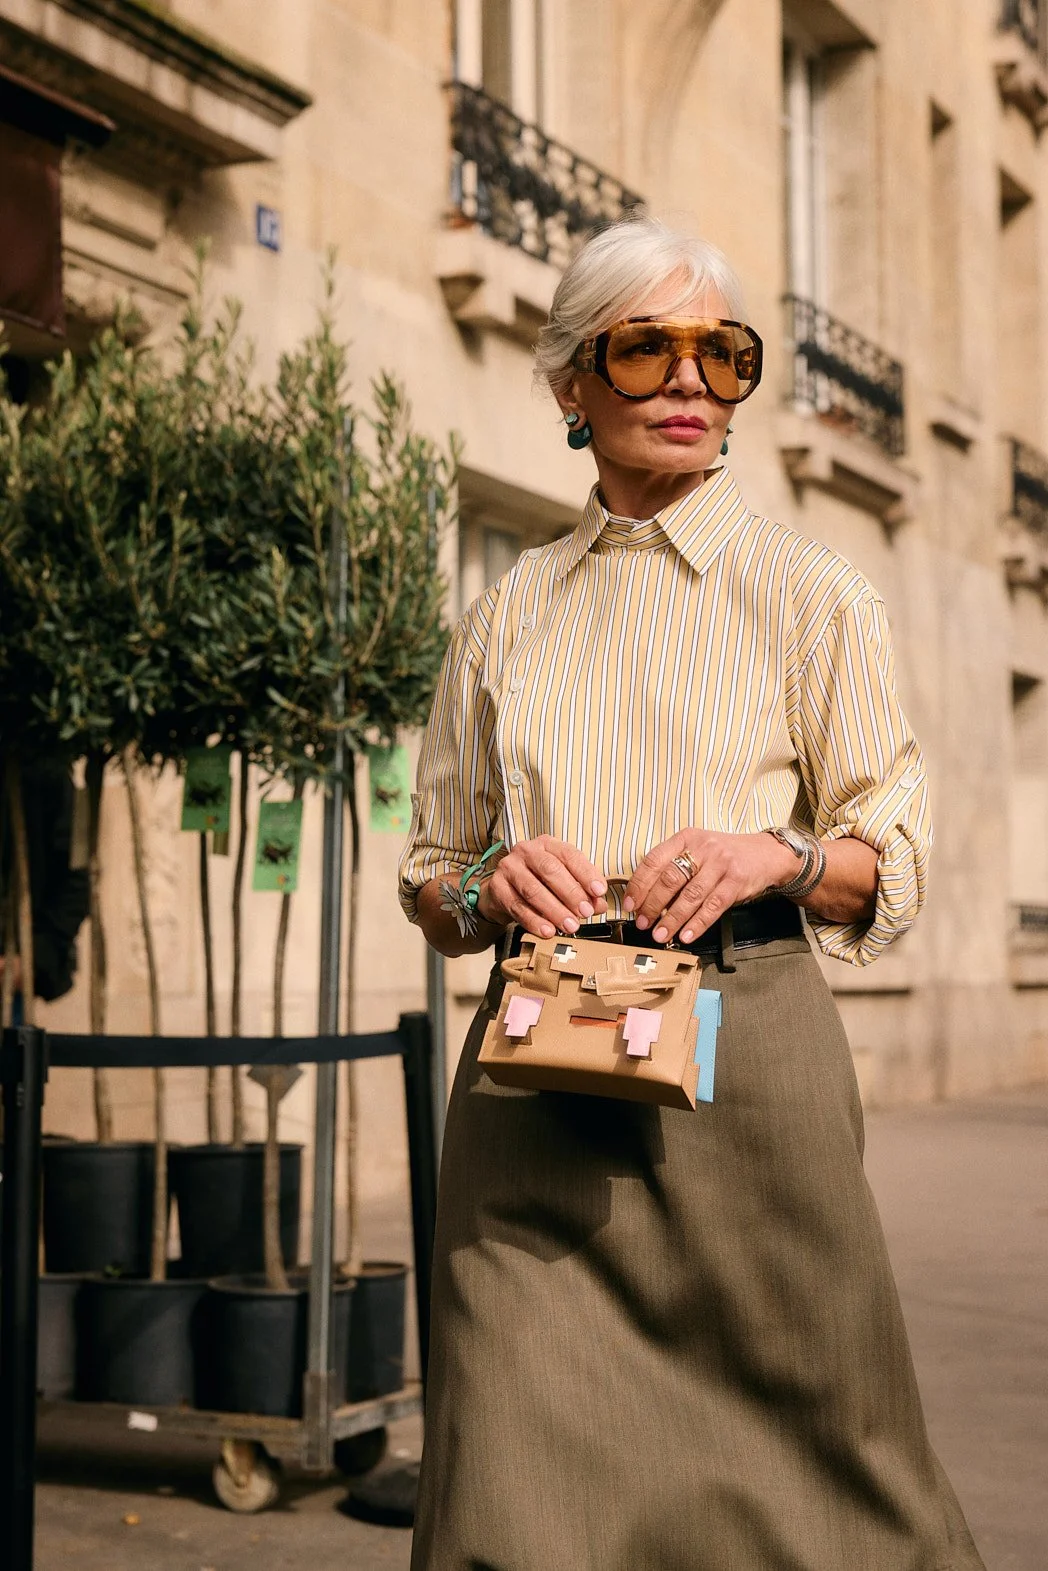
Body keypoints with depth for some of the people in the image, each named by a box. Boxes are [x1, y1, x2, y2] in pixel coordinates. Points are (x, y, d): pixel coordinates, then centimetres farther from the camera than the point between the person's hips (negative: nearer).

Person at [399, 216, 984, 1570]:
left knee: (805, 1458, 2)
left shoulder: (807, 593, 8)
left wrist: (779, 855, -13)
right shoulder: (511, 614, 15)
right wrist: (487, 887, -4)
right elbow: (430, 871, 19)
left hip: (742, 1047, -2)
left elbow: (897, 852, 7)